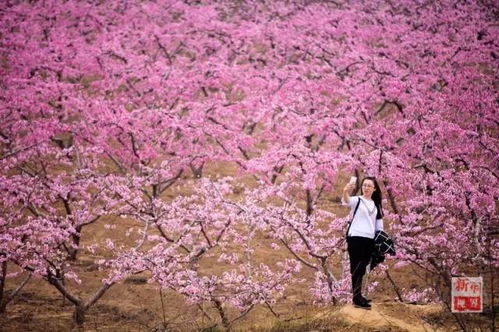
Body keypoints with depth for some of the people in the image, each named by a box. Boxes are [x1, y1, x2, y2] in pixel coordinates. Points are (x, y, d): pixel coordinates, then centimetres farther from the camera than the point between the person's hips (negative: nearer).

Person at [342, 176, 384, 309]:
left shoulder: (376, 205, 16)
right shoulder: (357, 200, -2)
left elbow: (378, 224, 21)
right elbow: (346, 201, -26)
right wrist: (345, 192, -49)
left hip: (369, 240, 6)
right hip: (356, 237, -6)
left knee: (362, 268, 11)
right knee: (357, 268, -8)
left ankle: (357, 296, 18)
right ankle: (357, 298, -11)